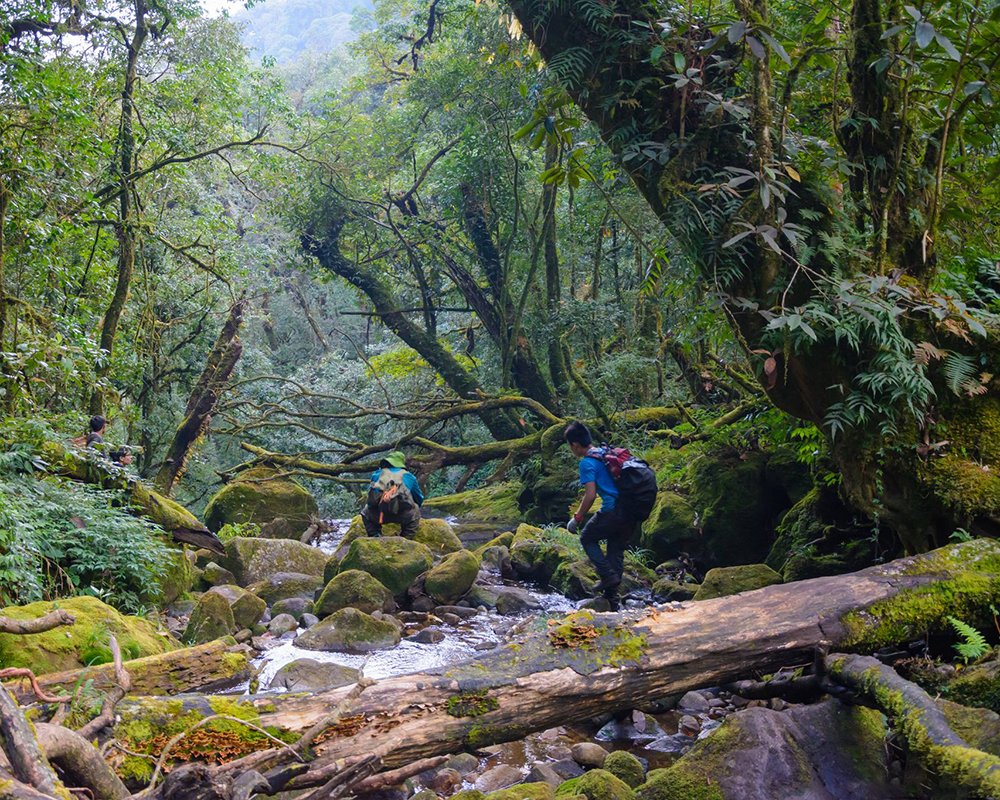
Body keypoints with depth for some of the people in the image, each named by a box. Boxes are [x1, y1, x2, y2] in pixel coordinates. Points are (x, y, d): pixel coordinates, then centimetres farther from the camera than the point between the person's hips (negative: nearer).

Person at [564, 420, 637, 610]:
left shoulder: (587, 463, -7)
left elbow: (590, 495, -15)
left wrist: (577, 518, -4)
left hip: (612, 511, -7)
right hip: (632, 514, 7)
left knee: (587, 538, 17)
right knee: (617, 551, 17)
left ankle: (608, 574, 2)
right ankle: (612, 600, 18)